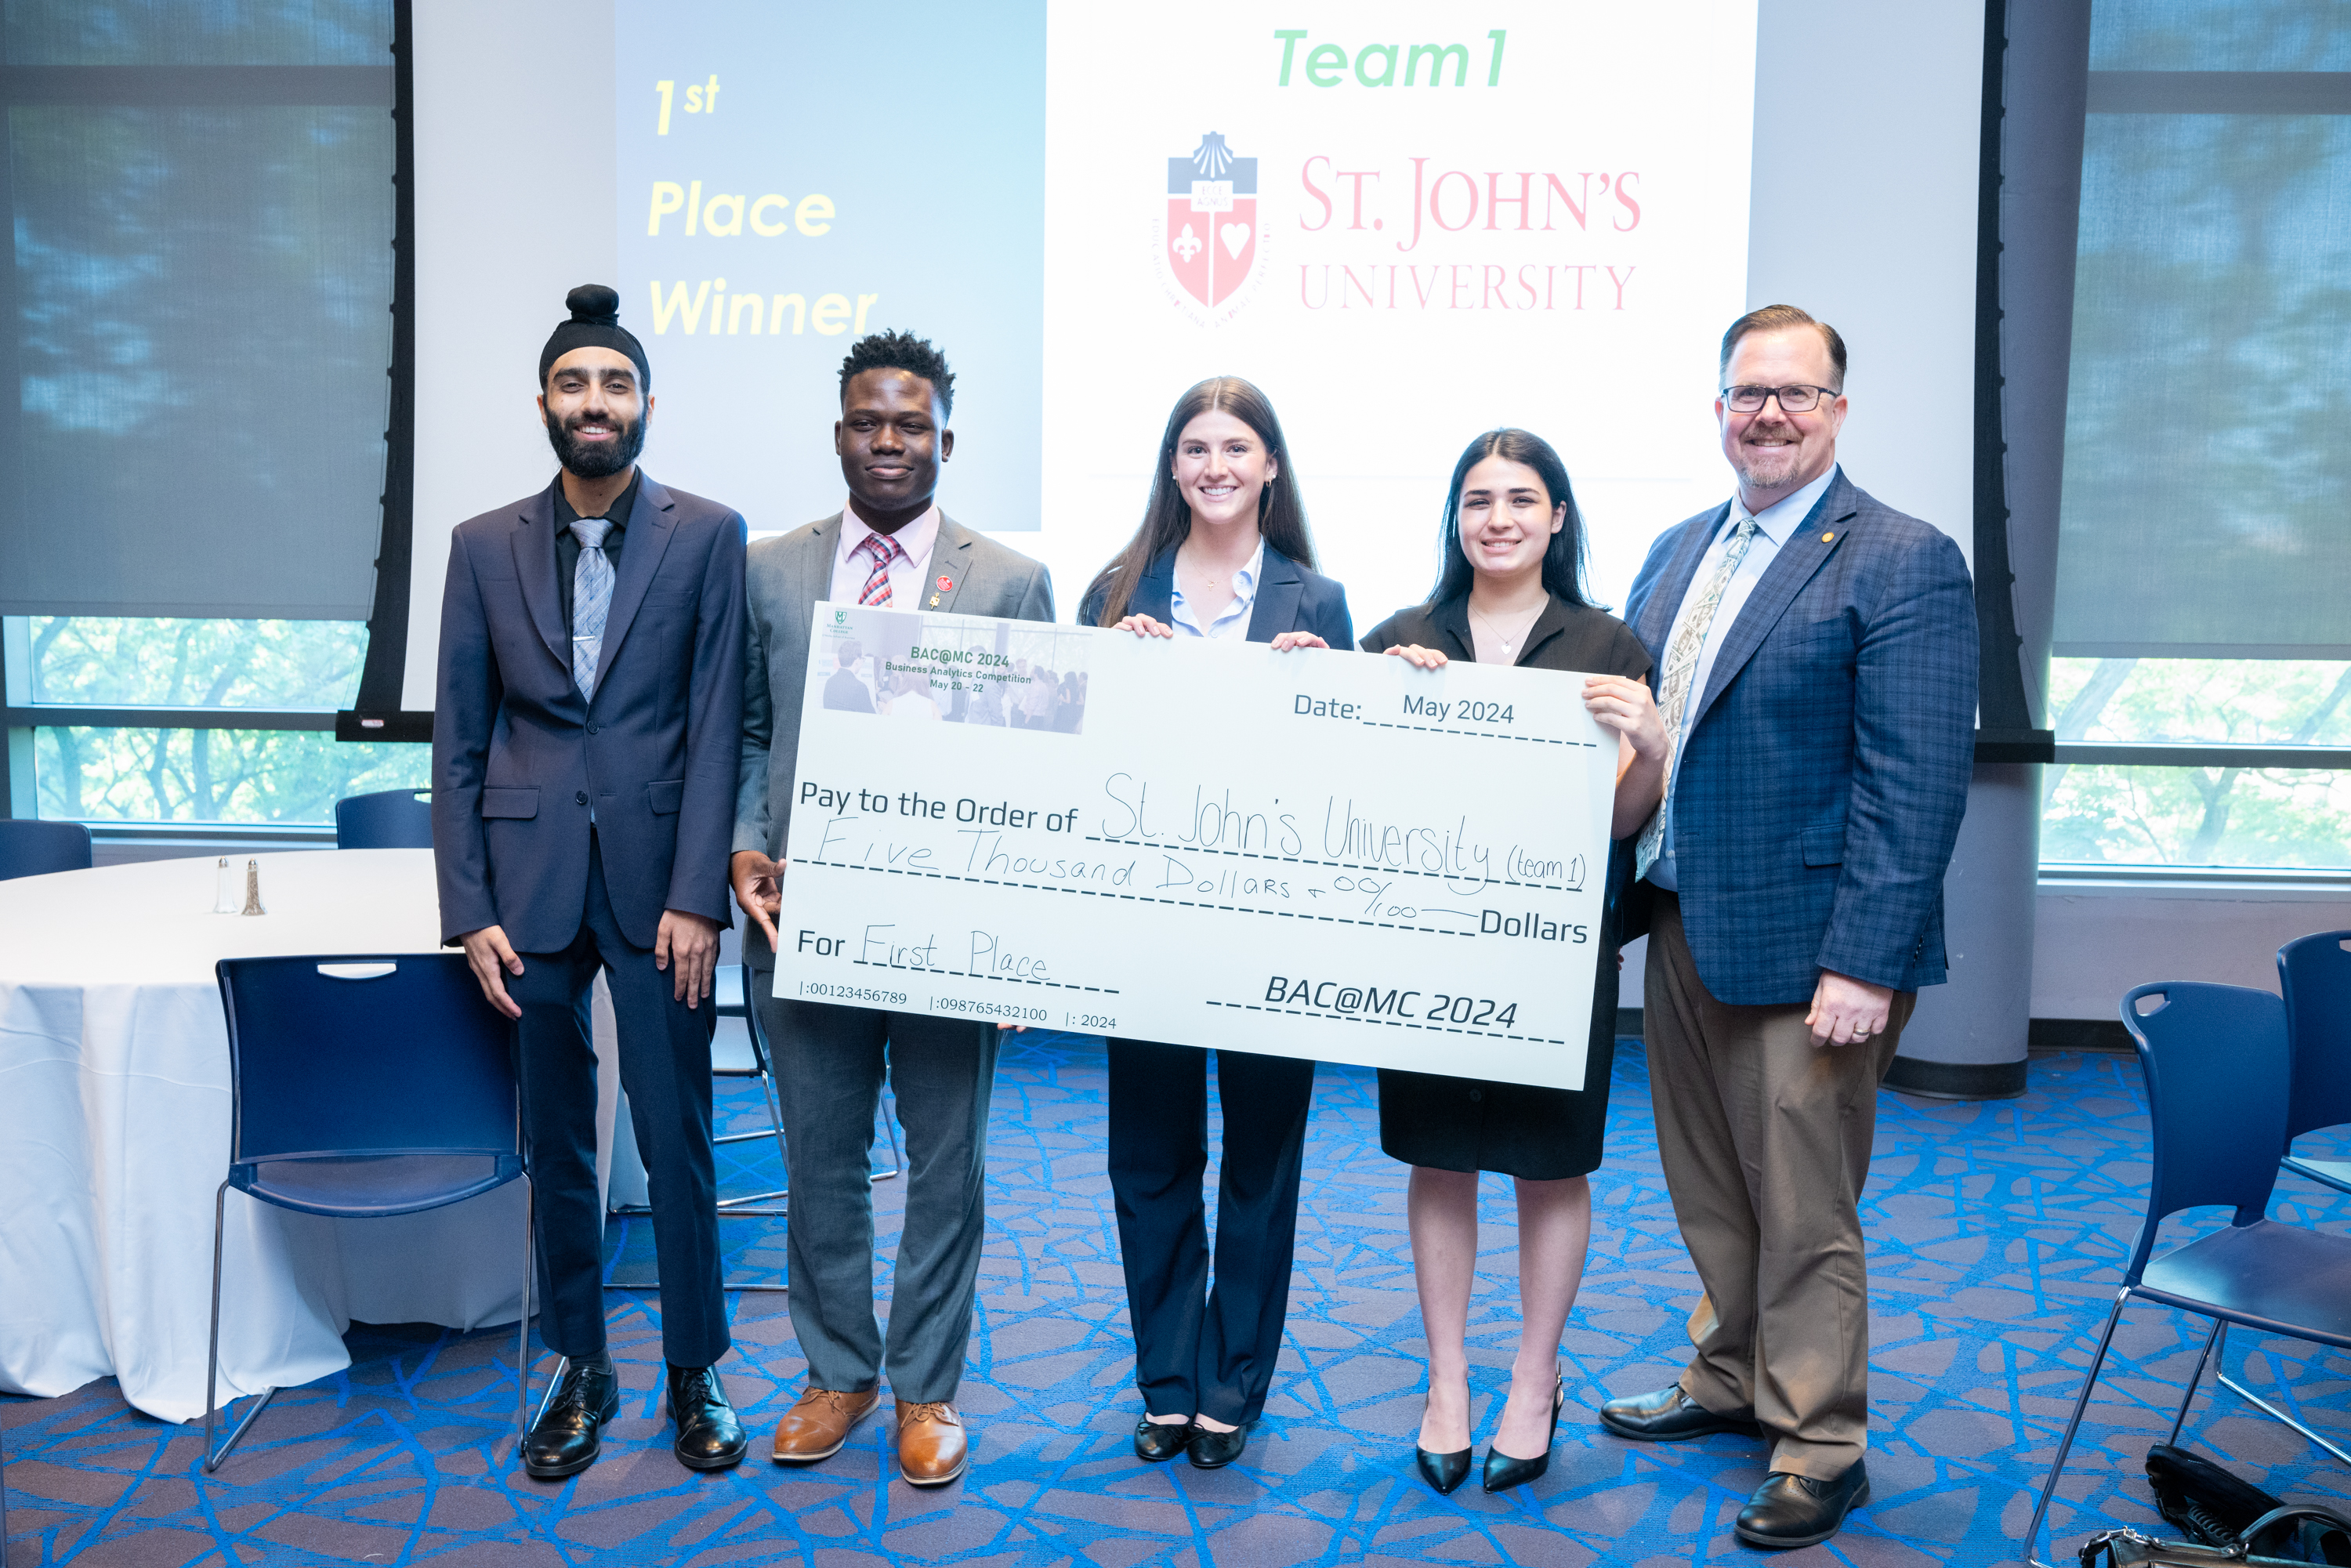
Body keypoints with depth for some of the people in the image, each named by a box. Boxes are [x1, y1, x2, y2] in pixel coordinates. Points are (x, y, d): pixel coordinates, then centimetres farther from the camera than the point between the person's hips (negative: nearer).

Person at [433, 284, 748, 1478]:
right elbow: (459, 740, 6)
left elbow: (717, 727, -4)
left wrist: (696, 897, -10)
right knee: (556, 1144, 12)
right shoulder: (485, 546, 7)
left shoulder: (708, 535, 0)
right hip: (530, 882, 2)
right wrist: (469, 911, -1)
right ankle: (580, 1370, 27)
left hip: (656, 880, -2)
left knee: (677, 1141, 4)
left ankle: (694, 1371, 21)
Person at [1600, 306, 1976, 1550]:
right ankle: (1731, 1381, 39)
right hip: (1678, 927, 7)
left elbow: (1915, 786, -16)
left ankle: (1820, 1448, 23)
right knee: (1709, 1190, 20)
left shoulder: (1903, 564, -11)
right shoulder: (1678, 552, 12)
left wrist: (1863, 965, -20)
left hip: (1802, 953, -7)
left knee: (1803, 1210, 5)